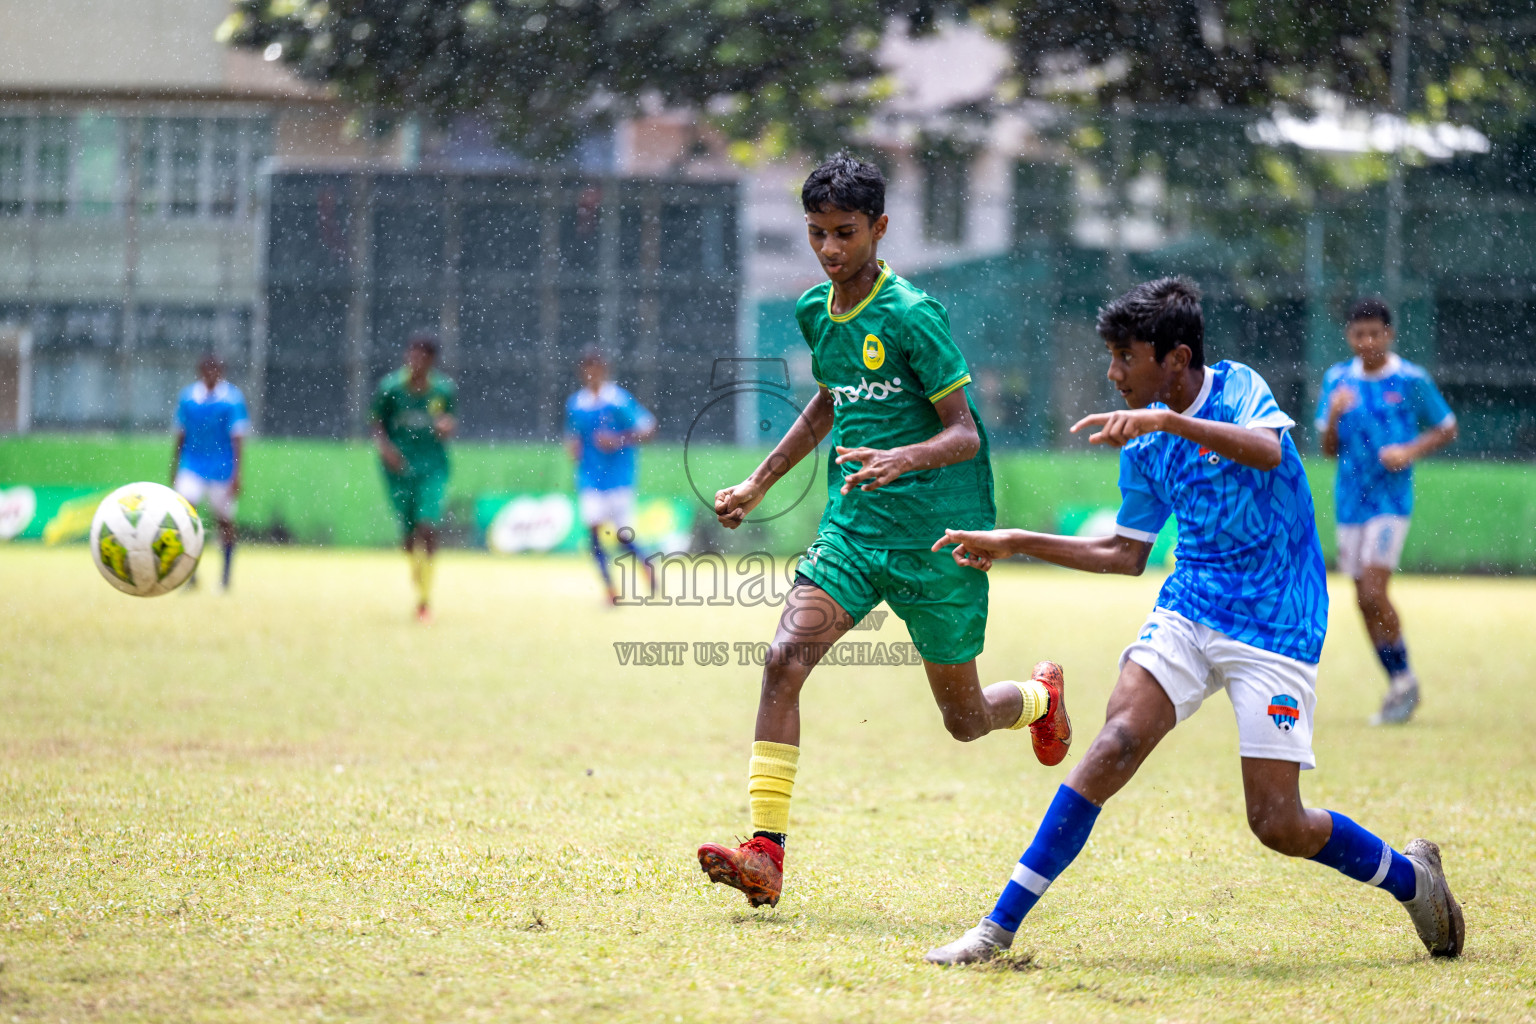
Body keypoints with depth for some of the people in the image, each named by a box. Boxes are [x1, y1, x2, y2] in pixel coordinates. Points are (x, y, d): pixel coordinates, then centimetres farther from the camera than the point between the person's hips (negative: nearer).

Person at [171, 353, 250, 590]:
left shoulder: (233, 398, -6)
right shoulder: (187, 396, 4)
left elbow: (238, 438, -8)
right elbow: (180, 436, 12)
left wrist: (236, 474, -14)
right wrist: (174, 469, 13)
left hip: (222, 469, -2)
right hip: (192, 465, 2)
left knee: (225, 521, 5)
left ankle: (226, 575, 19)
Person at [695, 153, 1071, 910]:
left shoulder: (912, 315, -14)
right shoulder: (816, 312, 7)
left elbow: (965, 434, -15)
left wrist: (904, 459, -35)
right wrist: (758, 484, 25)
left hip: (936, 537, -5)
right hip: (852, 528, 5)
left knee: (964, 719, 9)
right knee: (786, 656, -20)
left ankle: (1040, 696, 47)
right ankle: (765, 851, -24)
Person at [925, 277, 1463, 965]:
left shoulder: (1239, 389, -8)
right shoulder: (1144, 444, 8)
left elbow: (1269, 450, -32)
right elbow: (1126, 555, 19)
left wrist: (1163, 420, -40)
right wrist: (1016, 544, 15)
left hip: (1275, 628, -4)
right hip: (1187, 615, 4)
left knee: (1277, 823, -8)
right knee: (1116, 743, -20)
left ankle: (1409, 875, 21)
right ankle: (998, 929, -20)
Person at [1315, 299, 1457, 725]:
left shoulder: (1412, 380, -5)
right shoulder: (1337, 379, 6)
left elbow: (1447, 429, 5)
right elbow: (1328, 448, 8)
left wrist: (1410, 451, -11)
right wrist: (1334, 415, -12)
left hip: (1392, 498, -5)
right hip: (1351, 500, 5)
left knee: (1373, 593, -16)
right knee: (1364, 599, 7)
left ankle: (1404, 680, 0)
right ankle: (1400, 688, 19)